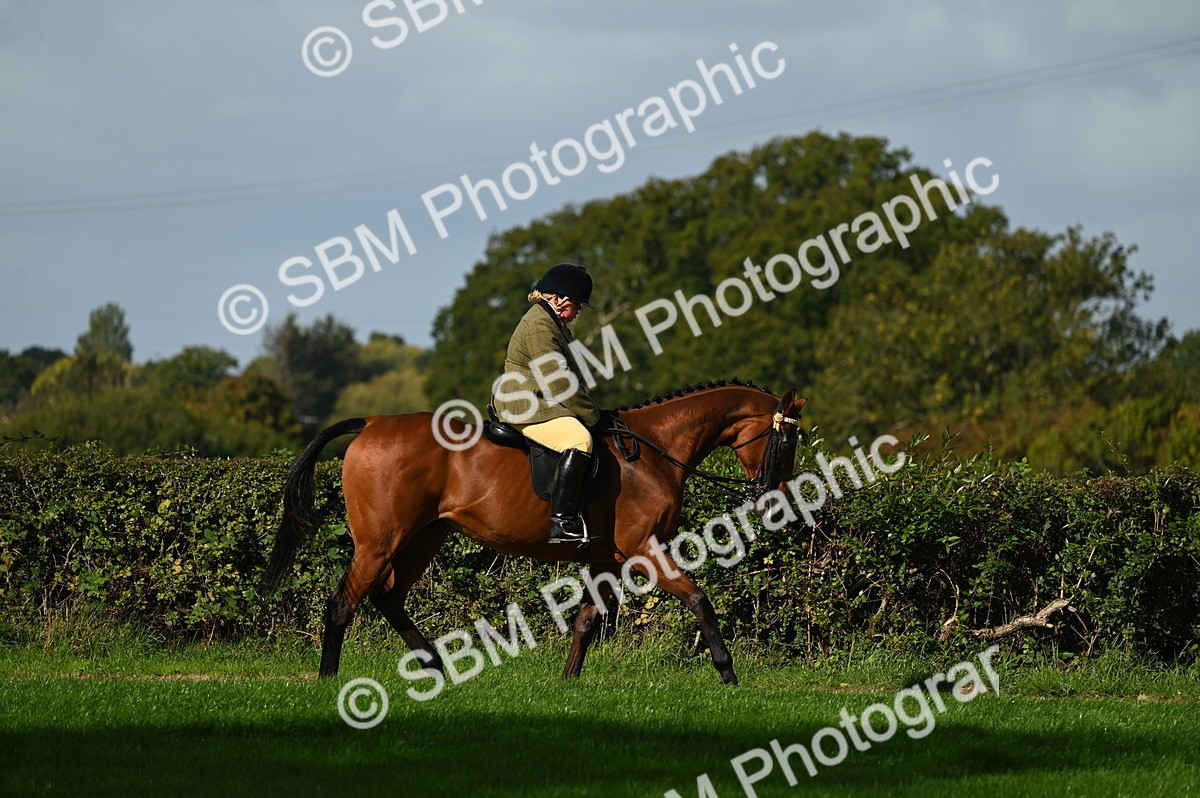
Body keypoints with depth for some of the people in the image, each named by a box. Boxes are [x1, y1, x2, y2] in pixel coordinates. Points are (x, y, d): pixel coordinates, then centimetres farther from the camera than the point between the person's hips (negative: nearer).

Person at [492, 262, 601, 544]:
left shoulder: (556, 322, 21)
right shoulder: (539, 325, -16)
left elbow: (570, 376, 27)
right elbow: (558, 383, -21)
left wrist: (589, 409, 15)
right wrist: (591, 413, -13)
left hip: (544, 403, 12)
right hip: (527, 409, -12)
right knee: (579, 439, -31)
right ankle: (562, 523, -40)